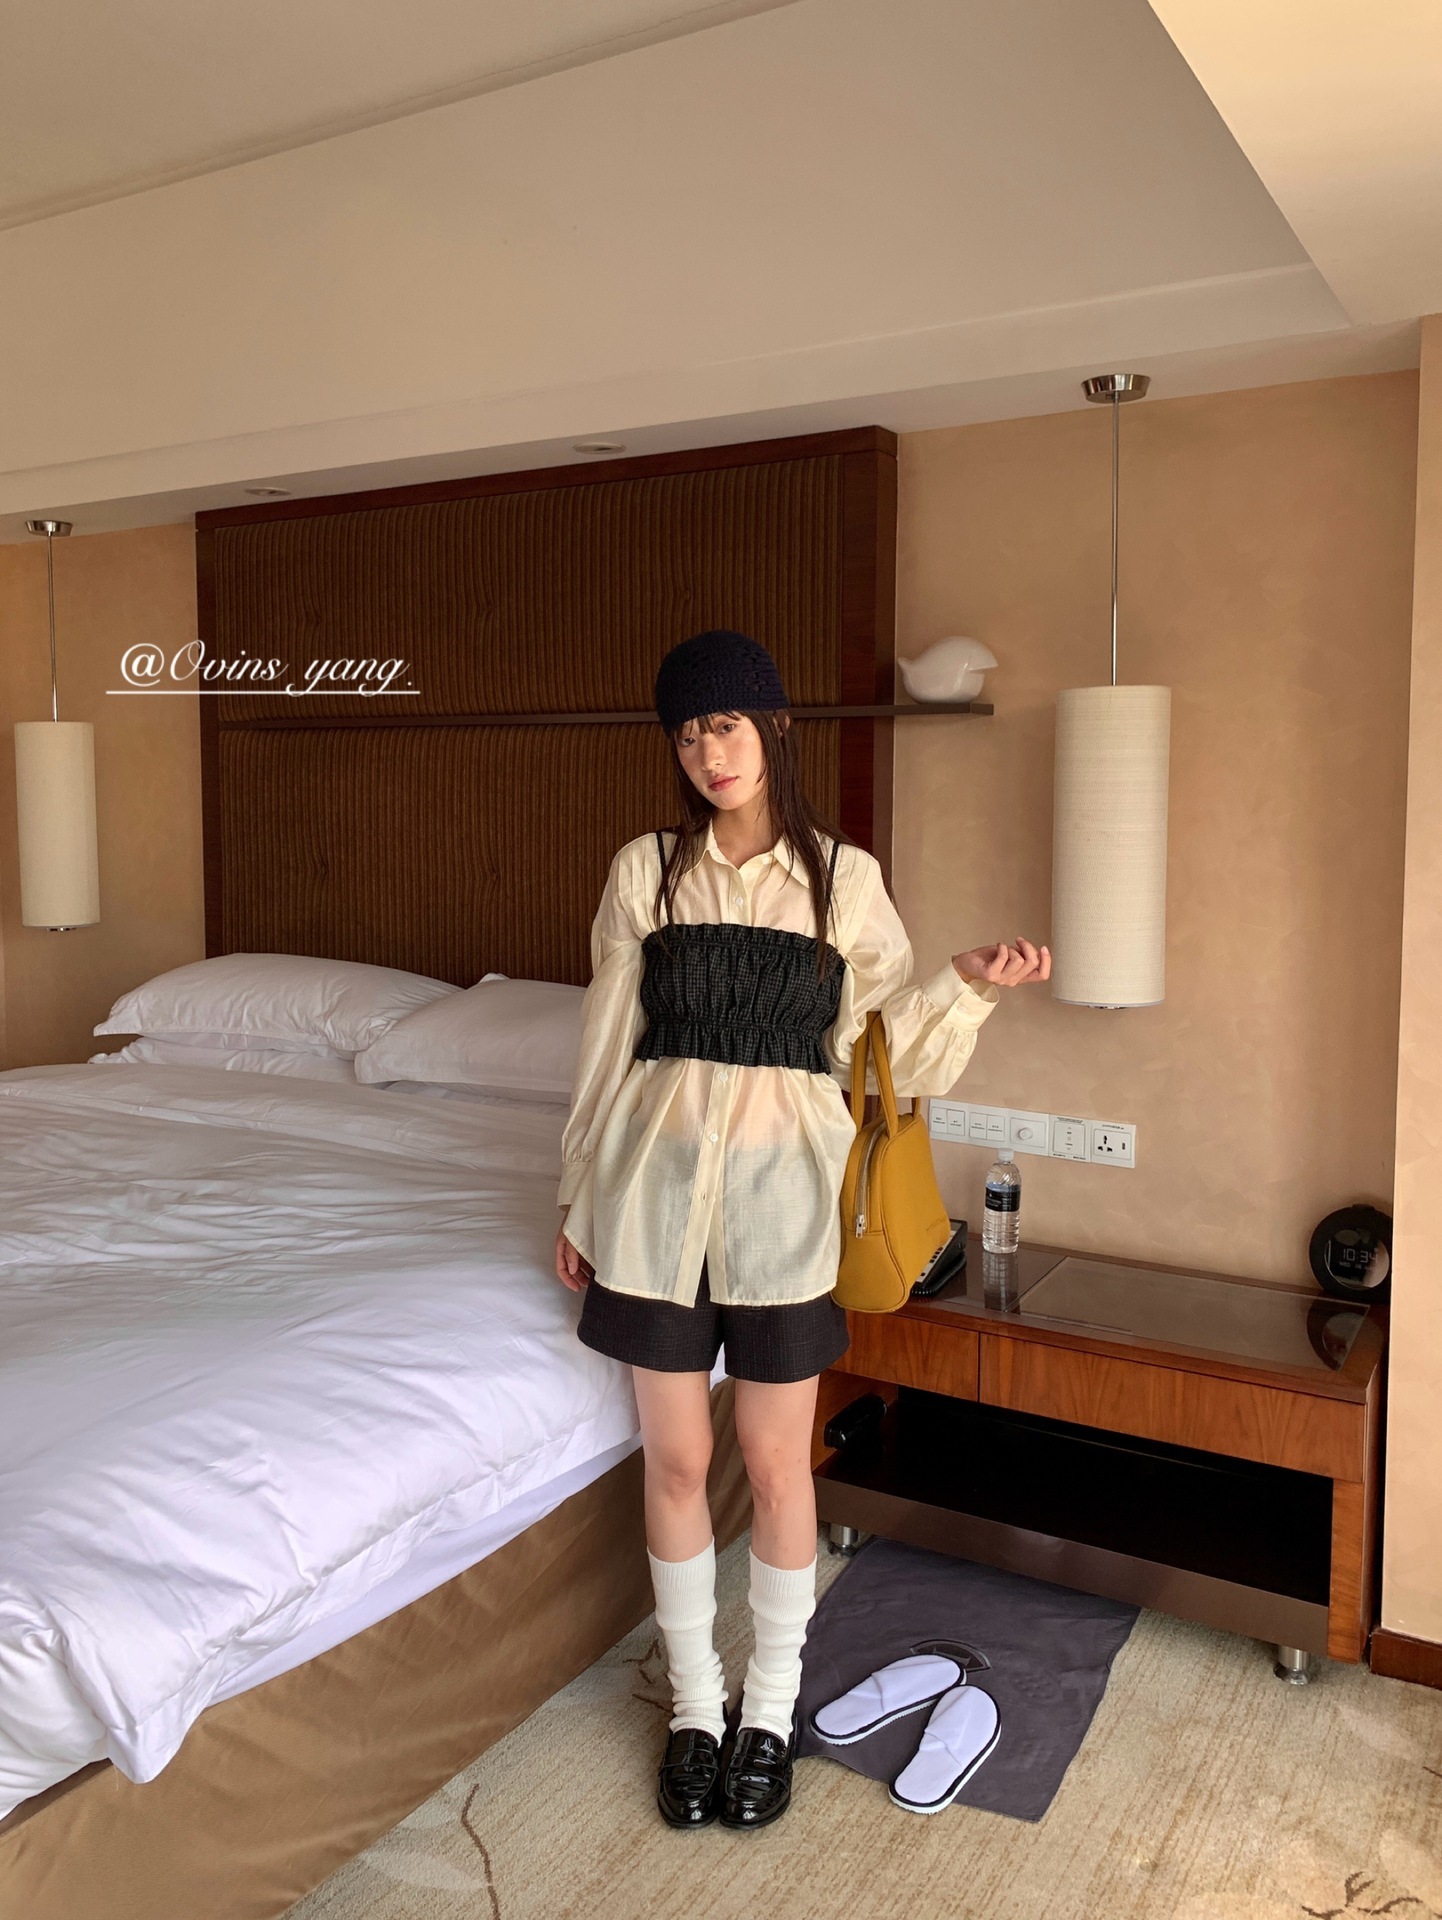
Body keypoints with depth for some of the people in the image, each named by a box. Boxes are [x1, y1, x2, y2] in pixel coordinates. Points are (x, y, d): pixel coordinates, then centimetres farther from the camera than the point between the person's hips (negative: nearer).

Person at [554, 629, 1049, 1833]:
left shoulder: (844, 877, 0)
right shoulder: (646, 870, 1)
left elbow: (891, 1040, 4)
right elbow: (607, 1045, 6)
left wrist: (969, 984, -14)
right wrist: (580, 1199, 9)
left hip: (781, 1188, -1)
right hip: (658, 1179, 1)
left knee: (777, 1466, 10)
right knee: (675, 1460, 10)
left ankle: (773, 1709, 33)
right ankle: (696, 1706, 32)